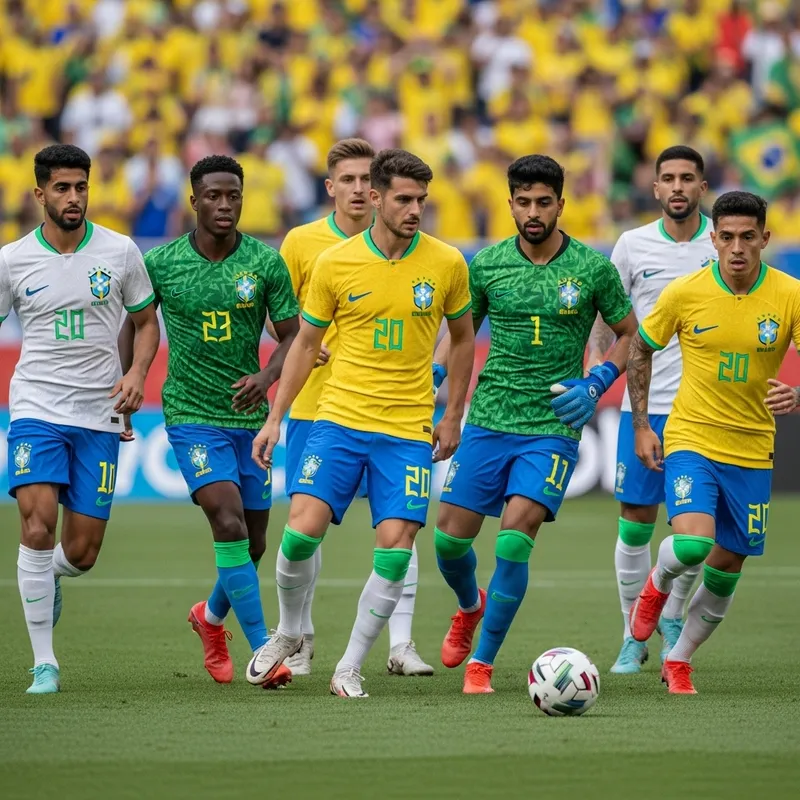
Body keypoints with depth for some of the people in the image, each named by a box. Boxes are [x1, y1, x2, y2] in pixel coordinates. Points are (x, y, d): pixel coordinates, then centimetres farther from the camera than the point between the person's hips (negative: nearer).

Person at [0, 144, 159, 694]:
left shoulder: (119, 252, 1)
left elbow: (147, 320, 12)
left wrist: (137, 372, -6)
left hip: (100, 415, 1)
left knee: (82, 553, 0)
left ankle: (47, 578, 39)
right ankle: (44, 663, -11)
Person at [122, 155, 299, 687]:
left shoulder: (266, 262, -3)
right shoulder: (161, 263, -5)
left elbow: (292, 336, 0)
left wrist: (268, 376, -19)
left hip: (249, 416, 3)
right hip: (192, 416, -3)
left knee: (253, 543, 10)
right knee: (230, 523, -20)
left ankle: (212, 617, 42)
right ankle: (263, 652, -17)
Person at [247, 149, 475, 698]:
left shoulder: (447, 264, -1)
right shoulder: (335, 263, -1)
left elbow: (463, 337, 14)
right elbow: (306, 344, 10)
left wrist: (453, 416, 11)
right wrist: (275, 419, 6)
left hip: (410, 431, 0)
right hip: (339, 419, 0)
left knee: (395, 547, -10)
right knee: (302, 529, -14)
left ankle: (349, 669, 4)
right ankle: (289, 634, 13)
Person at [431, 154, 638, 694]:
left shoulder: (592, 268, -2)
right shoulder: (487, 264, 3)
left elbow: (630, 334, 10)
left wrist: (597, 384, -5)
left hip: (553, 428, -2)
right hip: (488, 421, 3)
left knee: (514, 540, -15)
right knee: (451, 538, 0)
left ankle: (482, 661, -2)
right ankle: (471, 606, 35)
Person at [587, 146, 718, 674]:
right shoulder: (633, 245, 1)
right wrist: (597, 363, -1)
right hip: (645, 403, 0)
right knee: (635, 523, 0)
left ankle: (672, 618, 23)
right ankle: (633, 636, 12)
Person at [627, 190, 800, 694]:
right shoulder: (685, 293, -8)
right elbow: (640, 351, 7)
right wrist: (641, 426, 2)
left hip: (751, 451, 2)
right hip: (690, 440, -2)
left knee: (726, 571, 8)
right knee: (693, 544, -24)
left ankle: (679, 661, 29)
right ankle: (658, 583, 12)